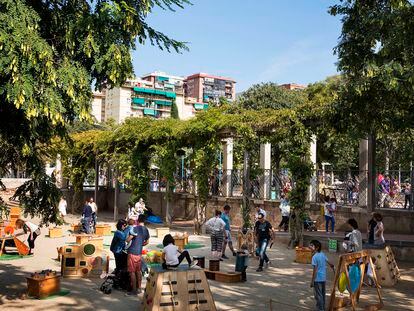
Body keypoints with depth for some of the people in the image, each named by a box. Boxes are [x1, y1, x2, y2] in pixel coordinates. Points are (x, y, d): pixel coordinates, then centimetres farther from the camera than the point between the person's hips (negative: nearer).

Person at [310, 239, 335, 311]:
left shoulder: (314, 257, -17)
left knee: (318, 296, 1)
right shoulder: (323, 254, 4)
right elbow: (329, 263, 11)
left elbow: (315, 270, -18)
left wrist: (312, 281, -13)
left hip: (317, 279, -7)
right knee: (322, 295, 17)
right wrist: (333, 267, 31)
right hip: (324, 278, 7)